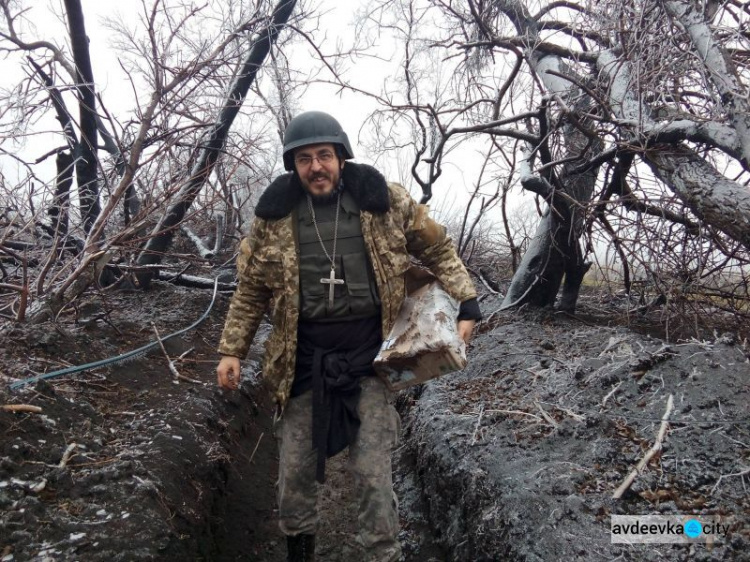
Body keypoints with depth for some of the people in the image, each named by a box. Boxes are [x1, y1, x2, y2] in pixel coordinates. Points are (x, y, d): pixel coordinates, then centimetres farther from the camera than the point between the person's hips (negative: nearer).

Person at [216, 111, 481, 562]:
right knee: (296, 469, 13)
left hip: (370, 355, -2)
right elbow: (251, 289, 9)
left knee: (374, 474, -2)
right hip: (304, 360, 2)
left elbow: (438, 249, 7)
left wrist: (467, 303, -2)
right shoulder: (275, 216, 0)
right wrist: (232, 350, 7)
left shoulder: (385, 201, -3)